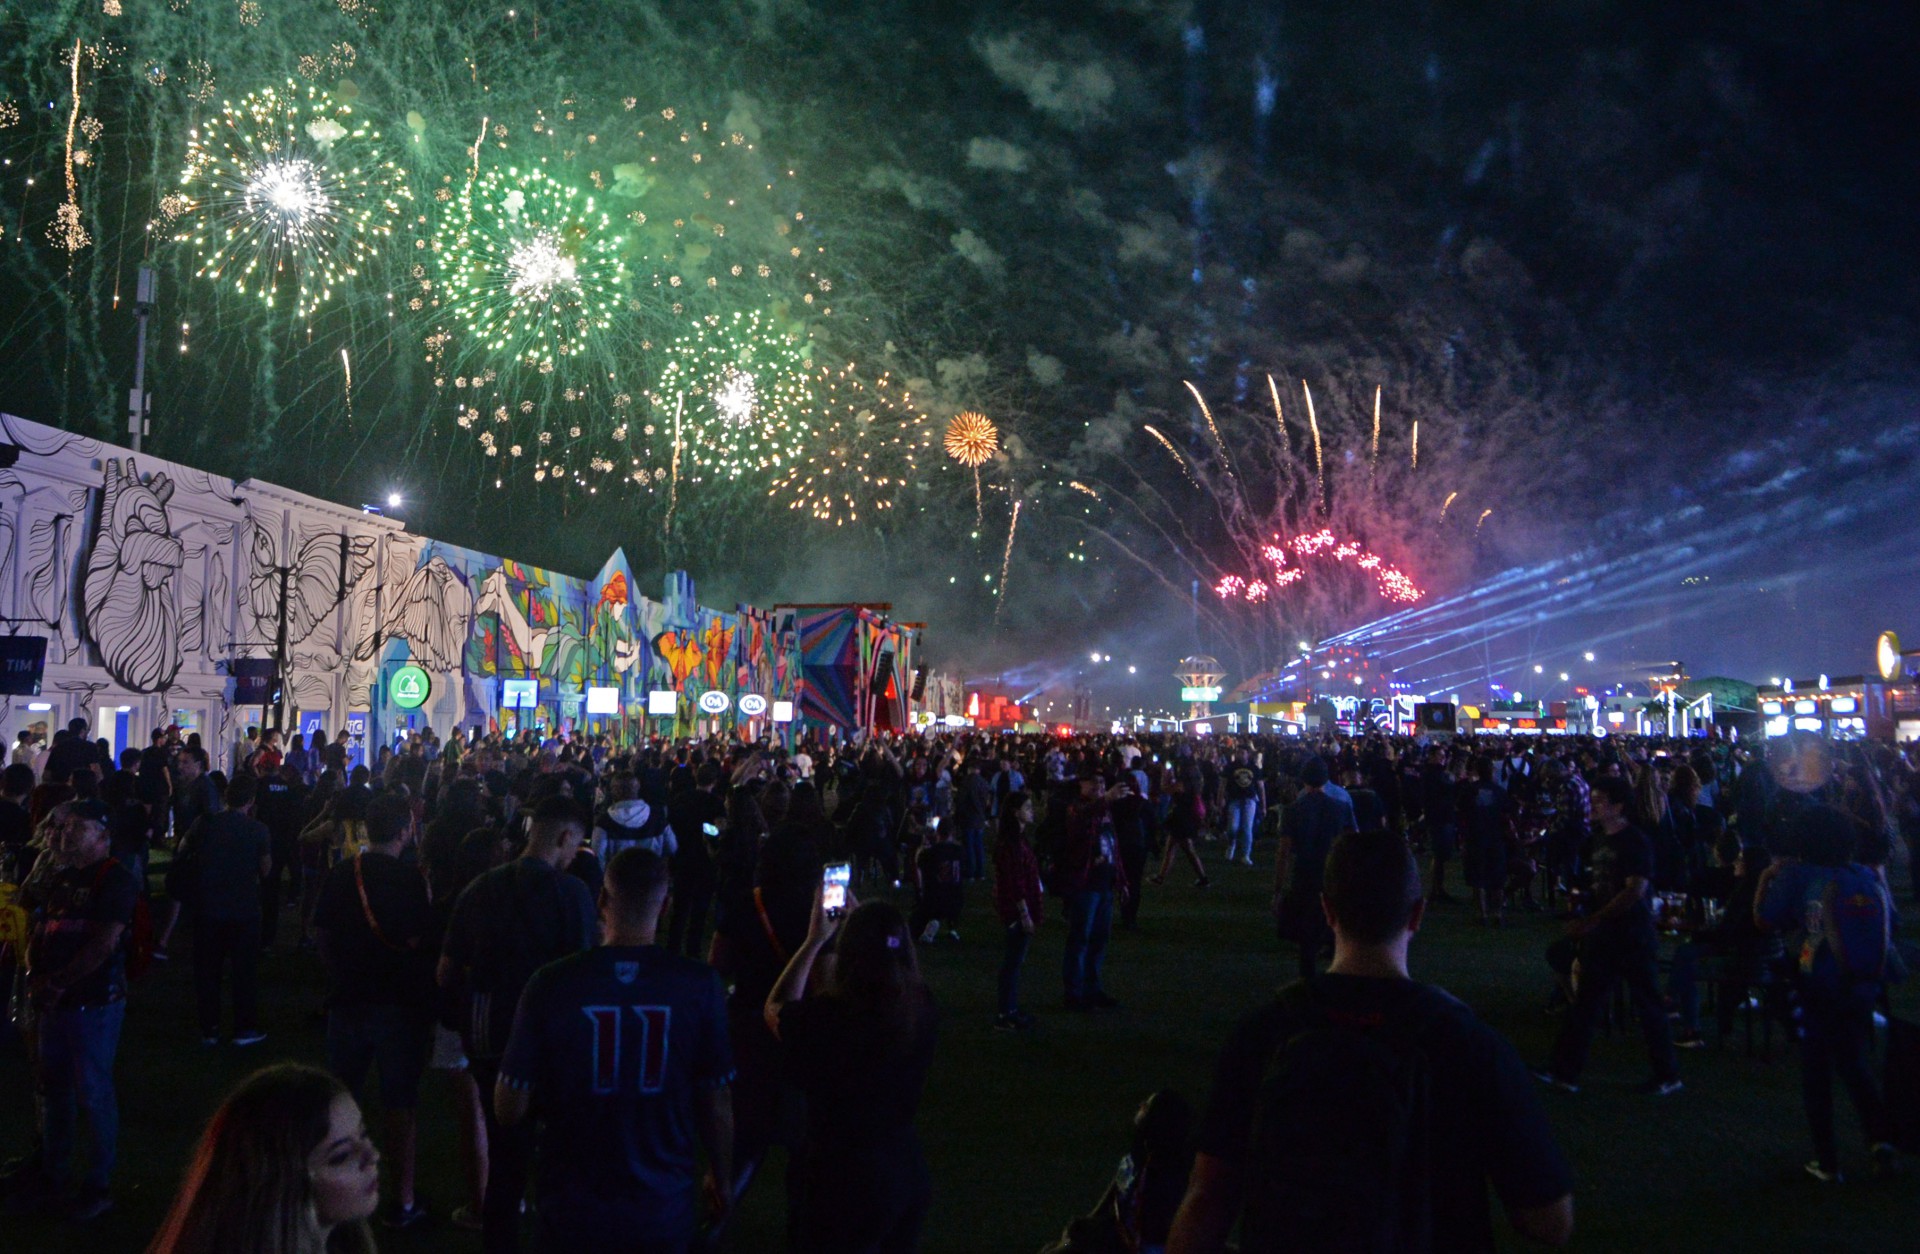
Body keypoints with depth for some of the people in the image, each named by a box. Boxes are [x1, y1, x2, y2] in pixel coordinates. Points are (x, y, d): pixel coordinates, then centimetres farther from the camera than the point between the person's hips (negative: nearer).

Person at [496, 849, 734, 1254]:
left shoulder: (552, 982, -16)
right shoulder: (700, 985, -15)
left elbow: (510, 1108, -9)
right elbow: (716, 1102, -7)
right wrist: (720, 1175, 11)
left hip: (572, 1209, 0)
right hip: (662, 1211, 0)